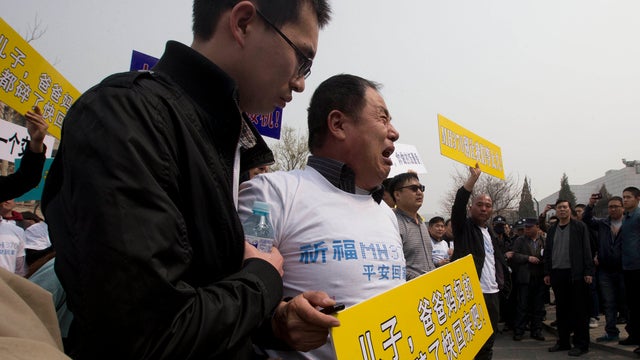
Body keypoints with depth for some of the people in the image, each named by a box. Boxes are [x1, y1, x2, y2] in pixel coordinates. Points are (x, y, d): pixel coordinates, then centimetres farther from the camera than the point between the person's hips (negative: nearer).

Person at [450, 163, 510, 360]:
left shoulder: (491, 235, 18)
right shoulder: (464, 228, -1)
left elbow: (499, 261, 24)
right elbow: (459, 204, -18)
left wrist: (504, 283, 12)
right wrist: (473, 177, -22)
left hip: (492, 295, 7)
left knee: (487, 343, 13)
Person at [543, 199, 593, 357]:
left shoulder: (579, 227, 0)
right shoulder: (552, 230, 13)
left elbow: (586, 249, -5)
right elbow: (547, 252, 13)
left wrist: (588, 272, -11)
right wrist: (547, 273, 8)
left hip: (575, 274, -4)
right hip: (557, 274, 5)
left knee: (579, 310, 1)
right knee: (561, 309, 11)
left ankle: (581, 344, 10)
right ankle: (563, 342, 20)